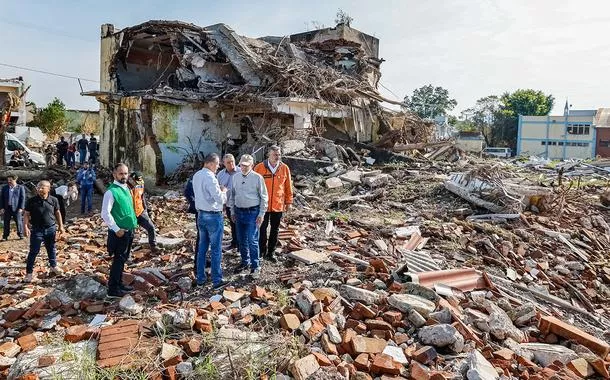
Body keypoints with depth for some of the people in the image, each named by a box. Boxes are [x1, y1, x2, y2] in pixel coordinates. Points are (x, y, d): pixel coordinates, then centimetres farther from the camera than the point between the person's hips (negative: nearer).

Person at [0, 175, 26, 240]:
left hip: (16, 208, -3)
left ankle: (20, 235, 13)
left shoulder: (20, 188, -1)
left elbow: (23, 198, -3)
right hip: (7, 208, 3)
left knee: (19, 222, 2)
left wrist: (21, 208, -9)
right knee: (6, 222, 8)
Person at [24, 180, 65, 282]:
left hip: (51, 229, 2)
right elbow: (26, 214, -5)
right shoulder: (31, 201, -9)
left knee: (51, 249, 17)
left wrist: (61, 226, 7)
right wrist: (25, 227, -15)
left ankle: (53, 266, 35)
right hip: (37, 230, -2)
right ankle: (29, 272, 11)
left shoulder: (54, 200, -3)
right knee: (34, 251, 1)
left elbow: (57, 213, 7)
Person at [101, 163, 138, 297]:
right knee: (118, 260, -1)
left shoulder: (126, 188, 10)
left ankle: (119, 283, 30)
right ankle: (113, 289, 10)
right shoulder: (111, 191, -17)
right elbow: (105, 214, -20)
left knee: (123, 259, 17)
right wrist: (116, 229, -19)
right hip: (119, 232, -8)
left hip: (129, 230, 8)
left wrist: (133, 224, 13)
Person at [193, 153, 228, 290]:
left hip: (201, 215, 8)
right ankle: (217, 281, 10)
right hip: (213, 216, -8)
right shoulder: (210, 177, -21)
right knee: (216, 249, 2)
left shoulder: (196, 176, 6)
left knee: (202, 247, 15)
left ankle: (200, 278, 24)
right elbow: (220, 199, -21)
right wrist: (223, 191, -2)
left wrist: (218, 190, 8)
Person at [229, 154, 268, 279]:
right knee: (242, 240, 14)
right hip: (239, 212, 5)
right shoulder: (236, 177, 7)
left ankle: (255, 266, 5)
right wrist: (232, 211, 13)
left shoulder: (257, 178, -9)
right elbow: (232, 195, 15)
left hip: (252, 212, -5)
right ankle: (244, 262, 29)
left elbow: (264, 197, -6)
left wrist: (261, 214, -9)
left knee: (252, 240, -6)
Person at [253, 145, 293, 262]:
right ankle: (262, 252, 23)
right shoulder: (259, 167, -7)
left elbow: (288, 186, 6)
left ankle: (271, 253, 24)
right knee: (262, 229, 8)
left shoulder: (285, 168, -1)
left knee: (275, 230, 11)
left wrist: (288, 201, 7)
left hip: (278, 205, 2)